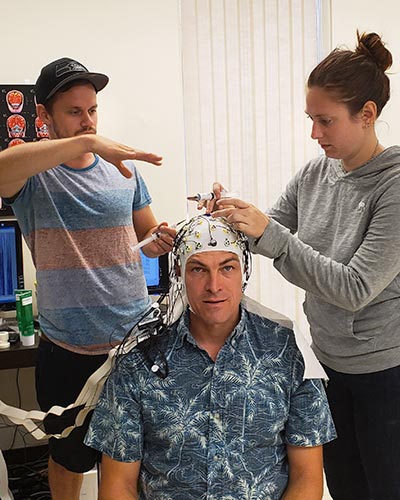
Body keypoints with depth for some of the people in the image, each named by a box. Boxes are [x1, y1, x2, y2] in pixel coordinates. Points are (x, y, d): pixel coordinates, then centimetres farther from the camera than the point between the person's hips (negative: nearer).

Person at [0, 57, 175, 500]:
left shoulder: (122, 167, 3)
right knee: (69, 457, 20)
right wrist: (88, 143, -41)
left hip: (136, 336, 3)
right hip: (69, 349, -3)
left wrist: (161, 240, -10)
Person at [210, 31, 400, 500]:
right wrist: (230, 214, -15)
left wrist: (268, 232, -29)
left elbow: (355, 289, -25)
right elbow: (268, 234, 6)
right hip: (330, 362, 6)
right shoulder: (314, 173, -2)